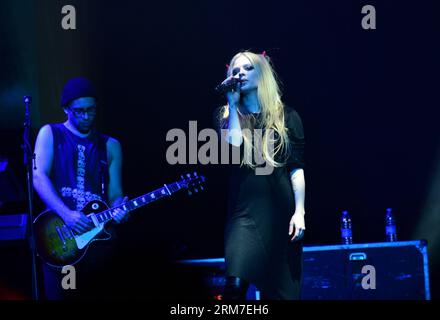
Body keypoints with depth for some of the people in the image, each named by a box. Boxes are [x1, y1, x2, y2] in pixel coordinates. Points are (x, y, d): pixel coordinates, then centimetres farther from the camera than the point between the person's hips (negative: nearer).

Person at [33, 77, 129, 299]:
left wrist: (118, 209, -14)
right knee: (58, 295, -5)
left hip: (97, 235, 3)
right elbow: (38, 177, -7)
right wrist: (66, 214, -19)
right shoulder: (50, 134, 6)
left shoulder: (110, 146, 14)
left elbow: (114, 193, 11)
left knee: (93, 294, 7)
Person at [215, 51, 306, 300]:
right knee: (235, 284, -19)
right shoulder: (227, 116, 11)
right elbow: (232, 146, -11)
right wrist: (233, 103, -4)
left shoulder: (286, 116, 8)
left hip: (281, 209, 0)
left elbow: (297, 167, 2)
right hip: (245, 209, 0)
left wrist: (299, 211, -7)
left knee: (280, 289, 3)